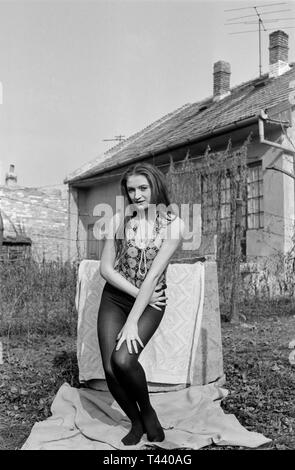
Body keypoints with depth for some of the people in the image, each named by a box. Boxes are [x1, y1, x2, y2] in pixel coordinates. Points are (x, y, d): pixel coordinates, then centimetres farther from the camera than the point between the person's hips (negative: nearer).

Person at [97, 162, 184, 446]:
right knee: (110, 369, -10)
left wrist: (133, 322, -20)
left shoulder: (172, 224, -10)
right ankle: (136, 423, 19)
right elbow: (106, 268, -2)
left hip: (150, 302, -3)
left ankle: (147, 411, 7)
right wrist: (137, 292, -13)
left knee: (123, 360, -24)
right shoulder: (119, 221, -1)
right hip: (115, 298, 3)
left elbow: (154, 274, -17)